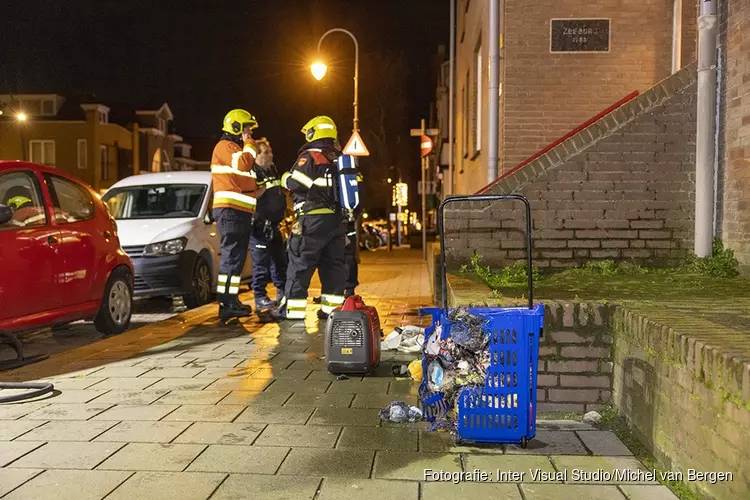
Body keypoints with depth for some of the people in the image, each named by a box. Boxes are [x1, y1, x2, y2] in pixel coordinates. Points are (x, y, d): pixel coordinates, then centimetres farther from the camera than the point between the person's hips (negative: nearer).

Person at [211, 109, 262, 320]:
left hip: (241, 211, 10)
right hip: (230, 210, -10)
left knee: (237, 257, 12)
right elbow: (243, 164, -24)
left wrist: (257, 191, 20)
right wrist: (250, 145, -9)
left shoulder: (236, 148, 28)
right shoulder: (225, 146, -5)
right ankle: (226, 304, -15)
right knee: (232, 256, -14)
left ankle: (231, 300, 17)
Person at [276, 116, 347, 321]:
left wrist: (285, 177, 5)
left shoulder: (310, 157, -9)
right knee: (333, 264, 9)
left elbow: (294, 183, -15)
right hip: (337, 220, 7)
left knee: (300, 265, -2)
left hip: (313, 219, -7)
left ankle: (292, 309, -1)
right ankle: (332, 307, 9)